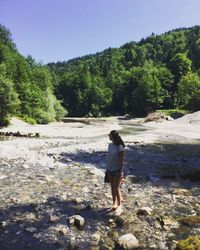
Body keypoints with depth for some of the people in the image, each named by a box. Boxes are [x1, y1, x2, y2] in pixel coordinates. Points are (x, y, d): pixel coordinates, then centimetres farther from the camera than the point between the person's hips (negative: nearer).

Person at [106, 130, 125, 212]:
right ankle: (114, 204, 30)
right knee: (112, 187, 15)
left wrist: (121, 172, -15)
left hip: (117, 170, -7)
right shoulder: (110, 145, 0)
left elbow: (122, 160, -16)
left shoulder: (120, 147, -20)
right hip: (110, 170, 7)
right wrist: (107, 168, 13)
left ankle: (119, 204, 23)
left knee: (116, 188, 1)